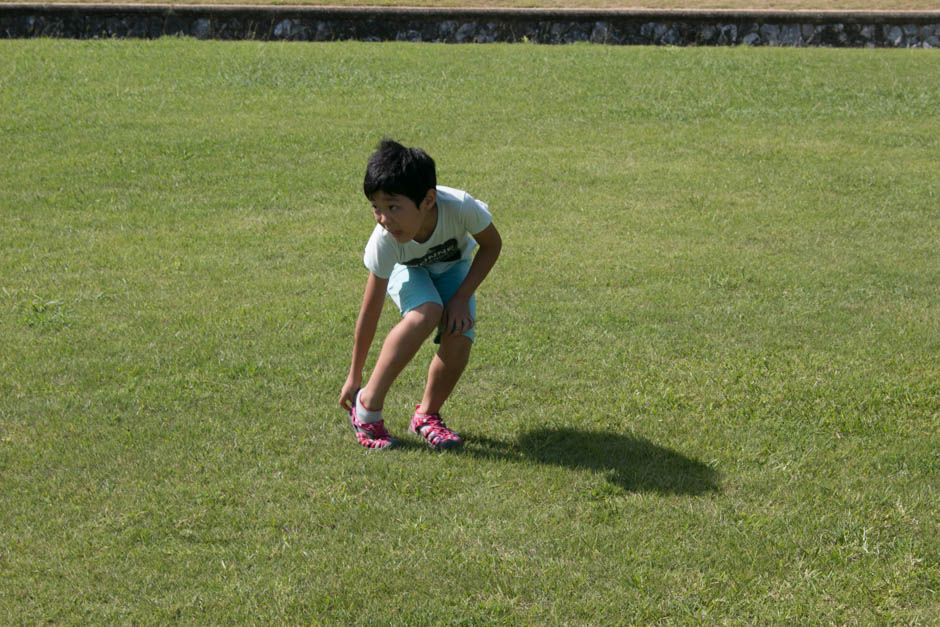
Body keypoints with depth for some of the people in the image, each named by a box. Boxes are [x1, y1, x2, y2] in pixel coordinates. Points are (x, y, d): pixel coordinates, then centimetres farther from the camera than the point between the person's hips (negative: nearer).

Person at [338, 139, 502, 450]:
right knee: (425, 315, -34)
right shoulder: (385, 240, -36)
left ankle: (427, 415, 4)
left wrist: (461, 298, -24)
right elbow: (370, 311, -25)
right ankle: (367, 405, -19)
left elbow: (491, 245, -17)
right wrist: (354, 377, -19)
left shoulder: (460, 206, -39)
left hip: (452, 266, 2)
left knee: (459, 339, -23)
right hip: (406, 269, -2)